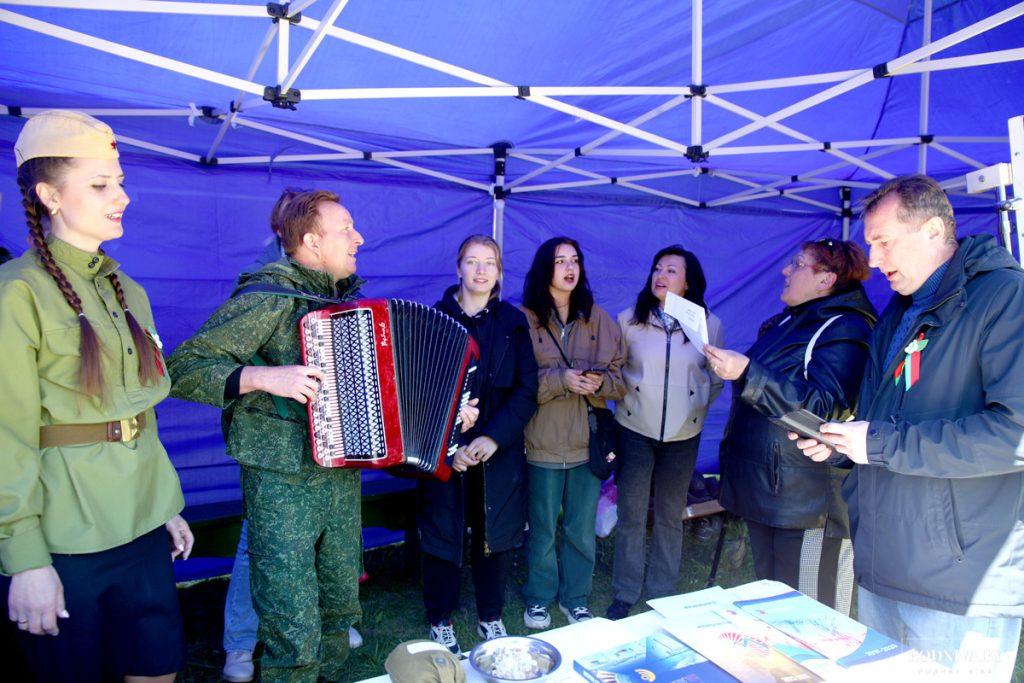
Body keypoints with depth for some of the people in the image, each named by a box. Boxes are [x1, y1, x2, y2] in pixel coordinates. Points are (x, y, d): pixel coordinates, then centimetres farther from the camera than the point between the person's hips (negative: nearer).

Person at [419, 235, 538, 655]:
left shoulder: (512, 322, 3)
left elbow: (527, 390, -2)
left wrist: (494, 436, -16)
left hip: (500, 451, 1)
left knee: (495, 535, 11)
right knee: (443, 535, 8)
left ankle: (491, 617, 32)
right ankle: (440, 621, 29)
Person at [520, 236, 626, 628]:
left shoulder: (600, 320, 5)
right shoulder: (524, 320, -6)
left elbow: (621, 379, 6)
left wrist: (600, 382, -15)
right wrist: (560, 379, -20)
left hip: (587, 442, 3)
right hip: (543, 444, -3)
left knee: (582, 530, 14)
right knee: (543, 528, 10)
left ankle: (575, 598, 34)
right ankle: (538, 599, 32)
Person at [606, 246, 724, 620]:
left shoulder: (709, 324, -1)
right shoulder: (629, 320, -3)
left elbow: (715, 378, 11)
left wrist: (695, 408, 4)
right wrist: (628, 399, 1)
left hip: (683, 435, 1)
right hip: (635, 430, -1)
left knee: (670, 516, 13)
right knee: (631, 515, 5)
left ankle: (662, 594, 29)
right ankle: (624, 595, 21)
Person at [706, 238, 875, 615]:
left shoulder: (846, 331, -13)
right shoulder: (786, 322, 15)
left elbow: (822, 407, -27)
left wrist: (747, 373, -32)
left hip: (809, 501, -9)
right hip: (765, 491, 9)